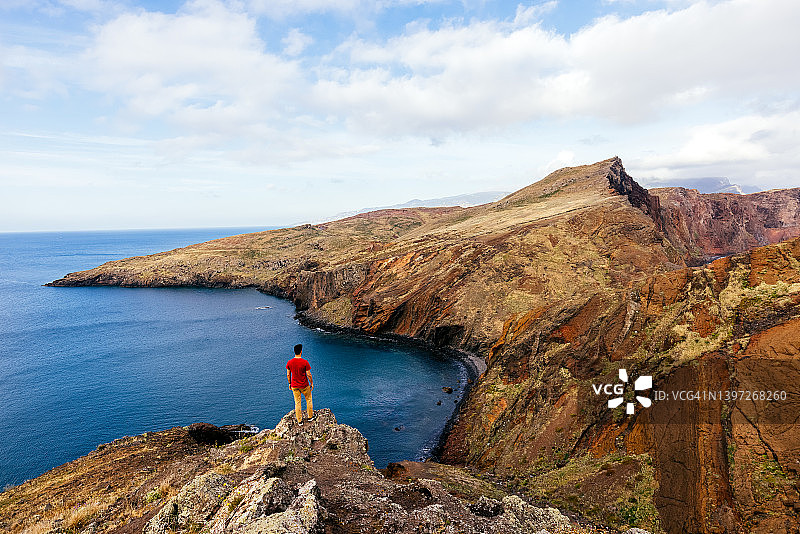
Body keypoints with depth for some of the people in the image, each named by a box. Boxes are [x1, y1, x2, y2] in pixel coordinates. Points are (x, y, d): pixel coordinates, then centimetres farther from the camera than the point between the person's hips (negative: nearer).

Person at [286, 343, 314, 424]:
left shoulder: (289, 362, -10)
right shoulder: (305, 362, -20)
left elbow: (288, 375, 0)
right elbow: (309, 375, -13)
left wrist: (290, 383, 15)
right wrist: (312, 383, 1)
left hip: (294, 386, 3)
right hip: (304, 385, -3)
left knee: (297, 403, 13)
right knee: (309, 400, 19)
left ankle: (299, 421, 21)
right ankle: (310, 417, 30)